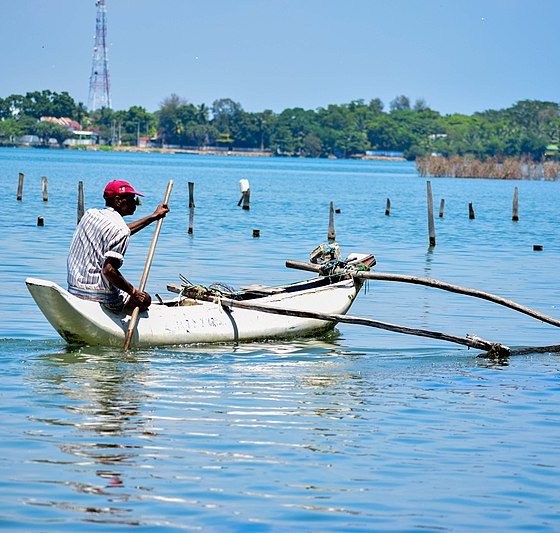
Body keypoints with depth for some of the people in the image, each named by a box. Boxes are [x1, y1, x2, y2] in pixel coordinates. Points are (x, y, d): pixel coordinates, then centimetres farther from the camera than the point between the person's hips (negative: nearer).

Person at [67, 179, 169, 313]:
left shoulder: (90, 214, 10)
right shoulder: (120, 230, -17)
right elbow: (109, 270, -27)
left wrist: (153, 217, 34)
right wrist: (133, 292, -15)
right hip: (100, 296, -7)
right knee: (144, 299, 16)